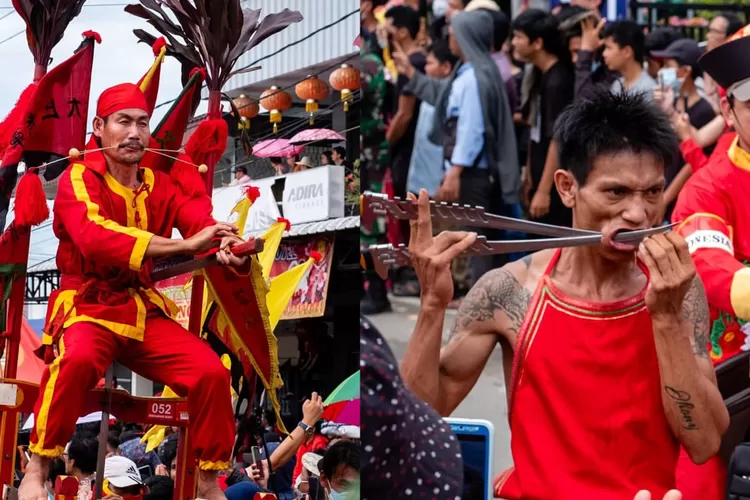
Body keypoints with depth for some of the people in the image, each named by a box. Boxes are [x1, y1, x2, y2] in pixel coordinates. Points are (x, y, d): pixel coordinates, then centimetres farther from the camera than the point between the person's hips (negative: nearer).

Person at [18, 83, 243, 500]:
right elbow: (95, 237, -29)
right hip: (88, 306, -5)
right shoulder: (80, 179, -10)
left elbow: (201, 218, -8)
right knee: (78, 358, -37)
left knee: (212, 371, -15)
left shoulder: (160, 186, 9)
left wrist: (226, 246, -34)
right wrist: (184, 245, -39)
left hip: (144, 311, 5)